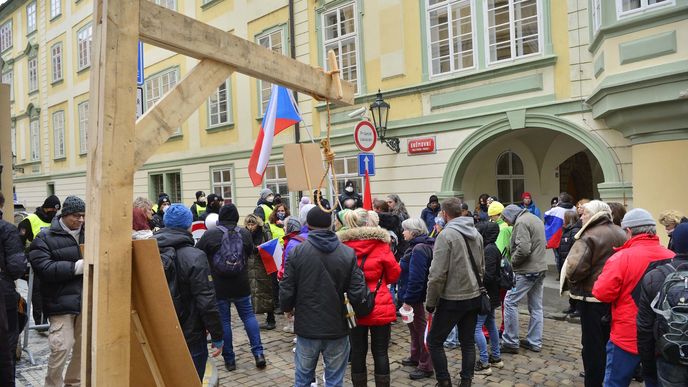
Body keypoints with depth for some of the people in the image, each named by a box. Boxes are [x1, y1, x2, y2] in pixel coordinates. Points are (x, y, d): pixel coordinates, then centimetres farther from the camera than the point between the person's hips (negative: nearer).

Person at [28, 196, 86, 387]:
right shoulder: (45, 238, -3)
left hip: (86, 299, 4)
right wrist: (77, 267, -20)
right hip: (61, 301, -4)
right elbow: (44, 268, -13)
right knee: (61, 347, -6)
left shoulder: (88, 233, 8)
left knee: (84, 345, 11)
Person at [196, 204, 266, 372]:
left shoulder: (209, 235, -12)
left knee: (223, 321, 9)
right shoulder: (245, 233, -2)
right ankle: (258, 353, 10)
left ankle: (229, 359, 17)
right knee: (249, 316, 15)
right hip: (241, 285, 2)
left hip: (219, 287, -2)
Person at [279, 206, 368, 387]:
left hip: (307, 328, 0)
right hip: (337, 328, 0)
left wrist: (287, 308, 14)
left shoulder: (296, 252, -10)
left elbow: (286, 291, -8)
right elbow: (357, 294, -11)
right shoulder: (348, 253, -8)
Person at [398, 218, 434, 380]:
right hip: (415, 297, 11)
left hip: (416, 298, -11)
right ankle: (416, 357, 39)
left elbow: (416, 278, -28)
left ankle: (426, 367, 14)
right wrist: (406, 297, 17)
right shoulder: (417, 246, 10)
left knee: (421, 329, 1)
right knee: (414, 327, 23)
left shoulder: (419, 249, -23)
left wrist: (408, 299, -23)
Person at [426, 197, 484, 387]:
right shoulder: (476, 233, 7)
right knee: (468, 341, 15)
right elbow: (481, 268, 15)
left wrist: (430, 302, -10)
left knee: (434, 341, 6)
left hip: (452, 299, -7)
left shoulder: (446, 235, -16)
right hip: (474, 297, 7)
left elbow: (437, 274, -19)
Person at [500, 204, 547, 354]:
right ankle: (535, 342, 20)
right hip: (540, 268, 10)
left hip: (527, 271, -10)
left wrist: (513, 261, -8)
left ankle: (510, 342, 1)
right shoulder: (536, 219, 17)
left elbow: (523, 248, -24)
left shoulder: (521, 222, -14)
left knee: (510, 302, -3)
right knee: (536, 306, 13)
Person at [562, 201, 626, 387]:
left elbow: (575, 268, -29)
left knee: (592, 343, 5)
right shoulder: (620, 234, 5)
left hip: (593, 297, -8)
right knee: (610, 341, 22)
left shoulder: (589, 238, -20)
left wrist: (570, 279, -10)